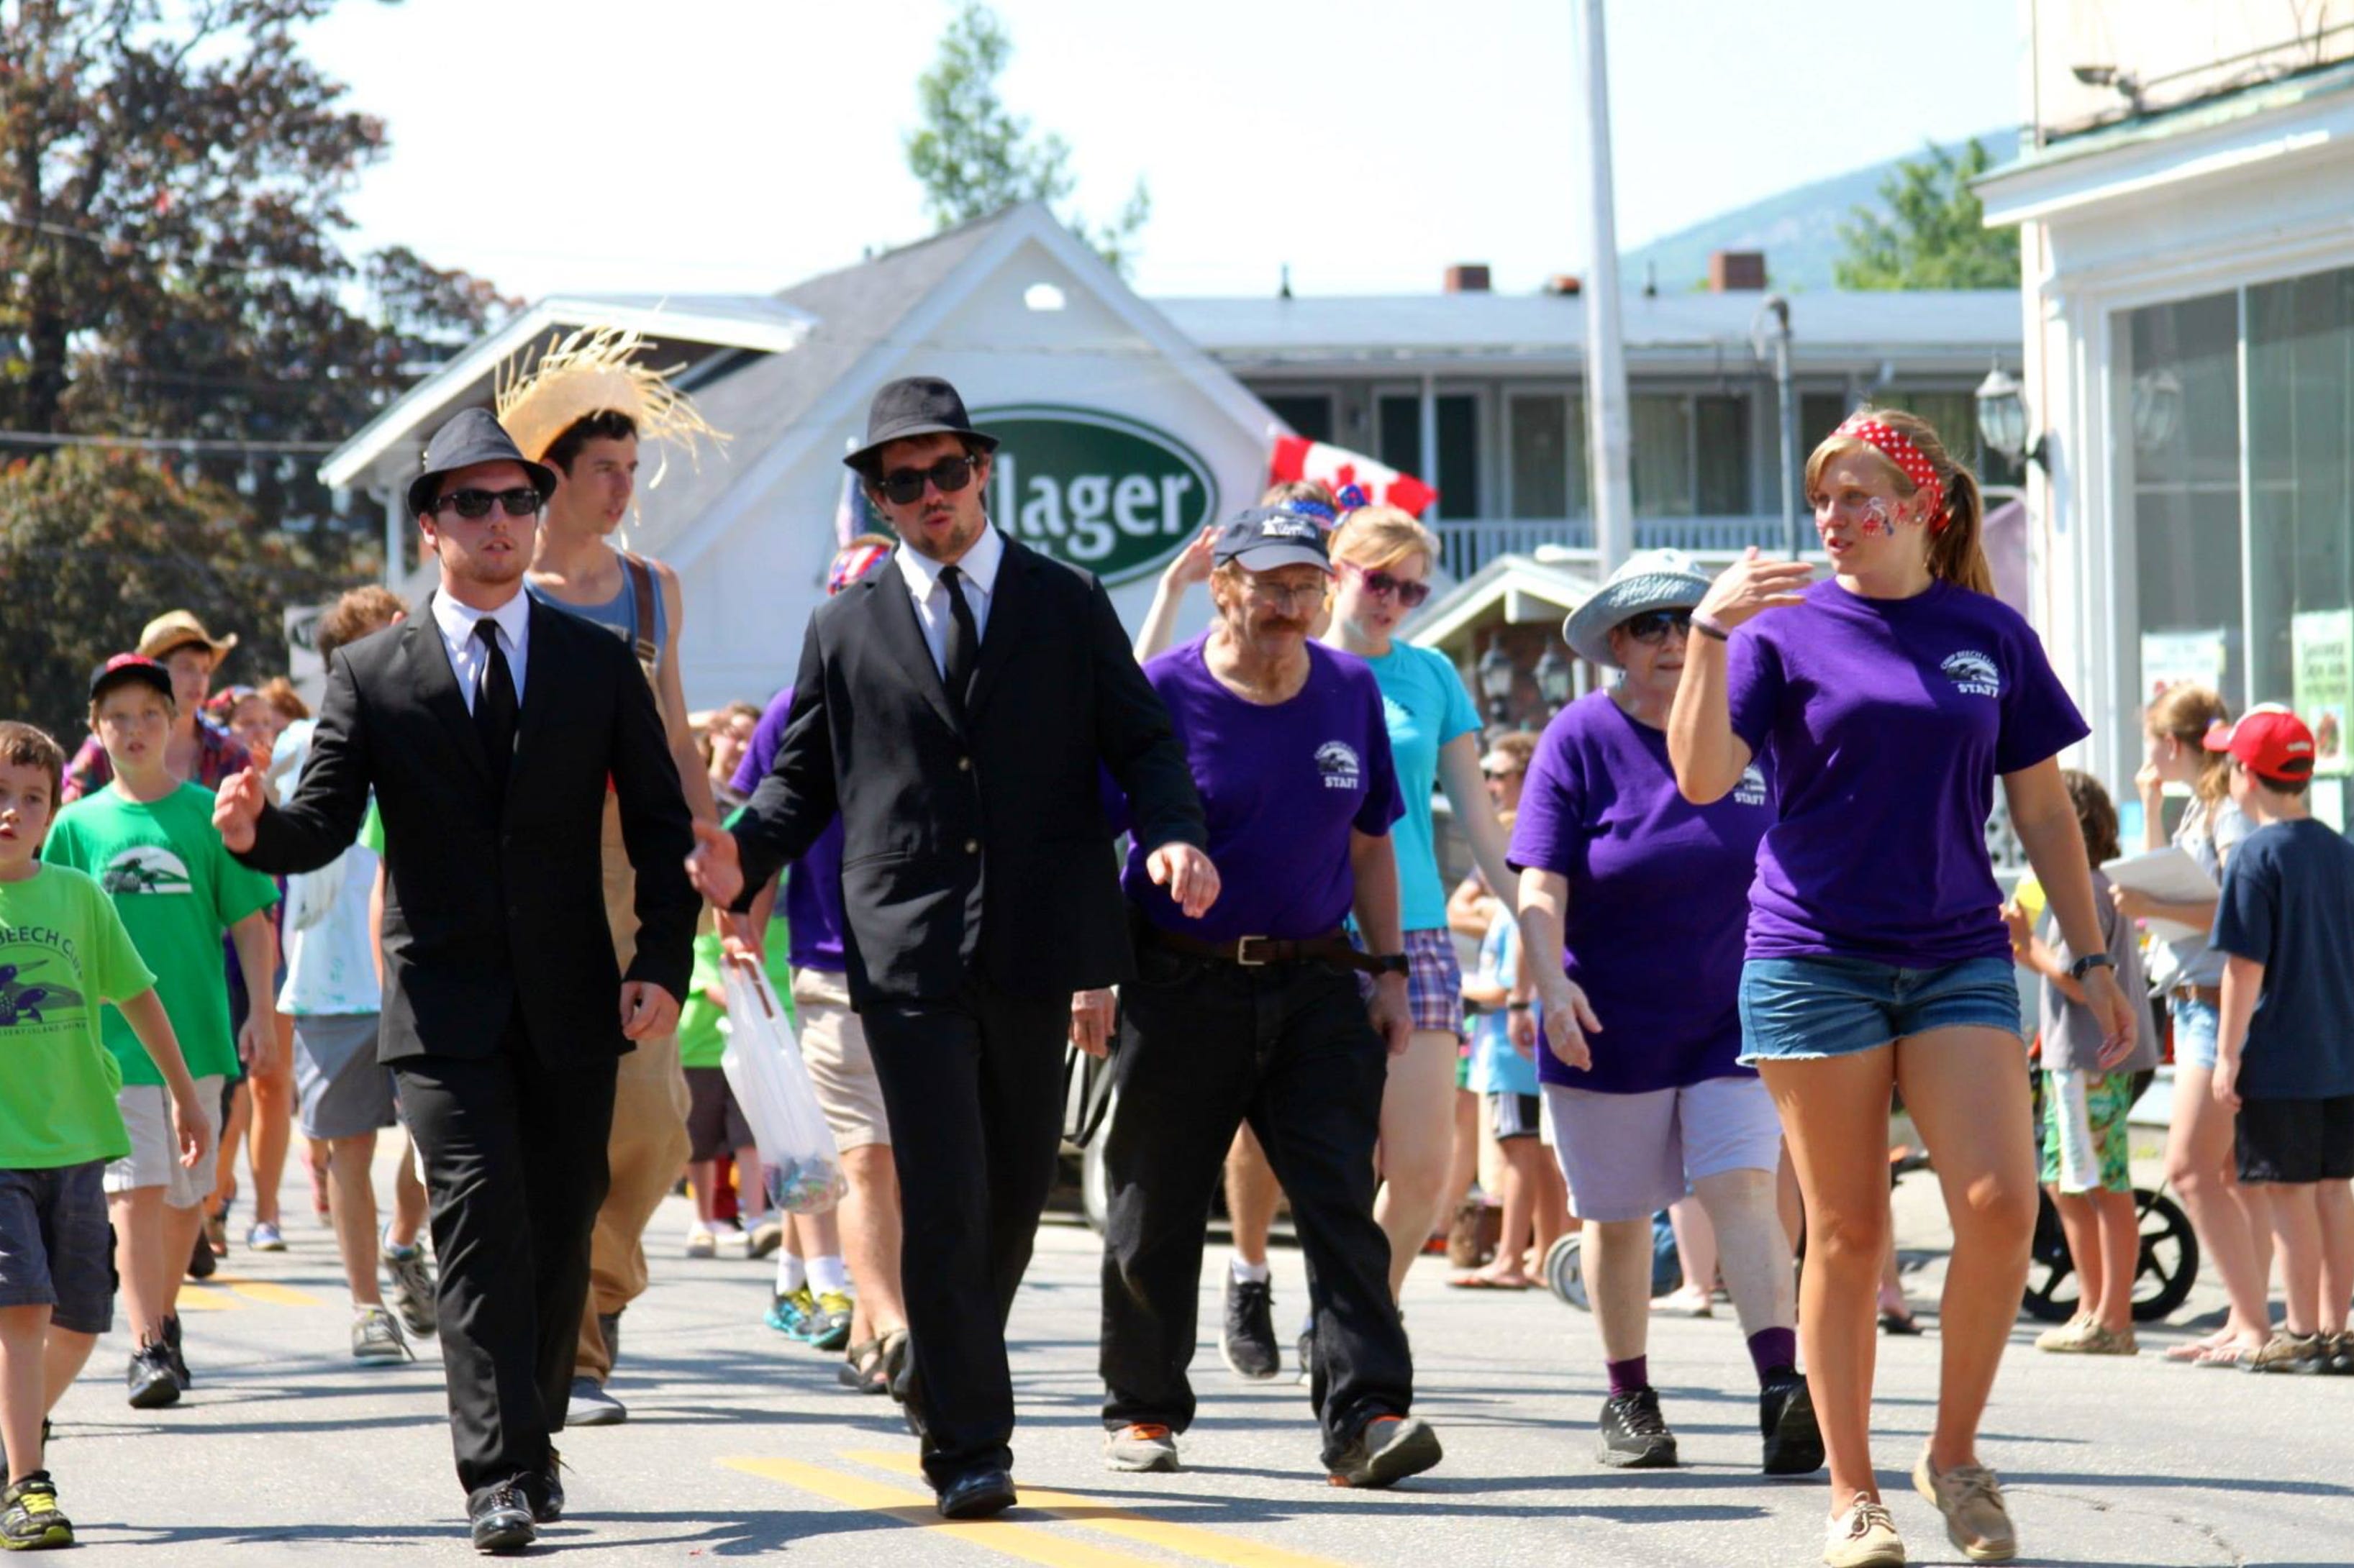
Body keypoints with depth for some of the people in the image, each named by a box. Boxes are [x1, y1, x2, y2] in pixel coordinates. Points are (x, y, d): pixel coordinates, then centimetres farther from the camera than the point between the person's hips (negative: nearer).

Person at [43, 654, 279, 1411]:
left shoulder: (208, 814, 3)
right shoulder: (79, 825, 4)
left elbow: (251, 921, 4)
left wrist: (260, 1013, -3)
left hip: (198, 1034, 1)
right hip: (112, 1036, -1)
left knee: (187, 1193, 9)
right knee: (136, 1188, -12)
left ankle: (164, 1315, 30)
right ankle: (147, 1348, -15)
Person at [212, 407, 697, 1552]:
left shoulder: (600, 666, 7)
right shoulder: (372, 675, 3)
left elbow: (661, 826, 8)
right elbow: (324, 825, -2)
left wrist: (664, 962, -4)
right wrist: (256, 830, -26)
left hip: (570, 1004, 2)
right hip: (445, 1005, -2)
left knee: (559, 1231, 8)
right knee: (480, 1222, -13)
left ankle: (533, 1436, 26)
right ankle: (498, 1475, -16)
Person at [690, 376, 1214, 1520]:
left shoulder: (1069, 607, 10)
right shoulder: (845, 630, 11)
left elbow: (1141, 740, 7)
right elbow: (802, 778, 12)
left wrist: (1173, 834, -13)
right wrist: (742, 858, -7)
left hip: (1035, 949, 1)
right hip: (907, 947, -1)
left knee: (1014, 1195, 10)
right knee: (944, 1198, -10)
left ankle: (950, 1384, 31)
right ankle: (968, 1444, -7)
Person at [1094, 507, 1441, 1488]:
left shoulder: (1350, 692, 7)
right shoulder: (1163, 695, -5)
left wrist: (1388, 969, 9)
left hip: (1315, 984, 2)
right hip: (1181, 989, -2)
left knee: (1341, 1197, -9)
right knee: (1157, 1210, 7)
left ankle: (1365, 1415, -15)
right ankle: (1142, 1408, 22)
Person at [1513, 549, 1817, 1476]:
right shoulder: (1582, 738, -5)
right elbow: (1540, 888, -10)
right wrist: (1552, 983, -26)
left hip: (1732, 1018, 1)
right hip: (1611, 1029, -1)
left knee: (1742, 1189, -15)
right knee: (1617, 1218, 9)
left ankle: (1783, 1390, -26)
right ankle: (1628, 1400, 25)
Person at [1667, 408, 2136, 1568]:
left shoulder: (1991, 635, 8)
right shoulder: (1786, 627, 2)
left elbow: (2042, 810, 13)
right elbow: (1702, 778, -10)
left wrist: (2091, 960, 11)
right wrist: (1711, 631, -21)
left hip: (1960, 955, 2)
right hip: (1815, 959, -1)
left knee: (1999, 1204, -13)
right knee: (1848, 1234, 0)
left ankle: (1955, 1453, 6)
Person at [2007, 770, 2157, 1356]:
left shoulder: (2083, 891, -13)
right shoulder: (2097, 886, 18)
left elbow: (2076, 980, -20)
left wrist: (2028, 944, -8)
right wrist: (2025, 950, 14)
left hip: (2091, 1062, -11)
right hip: (2075, 1060, 11)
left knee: (2105, 1188, -8)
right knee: (2064, 1185, 16)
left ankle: (2113, 1320, -6)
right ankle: (2092, 1309, 21)